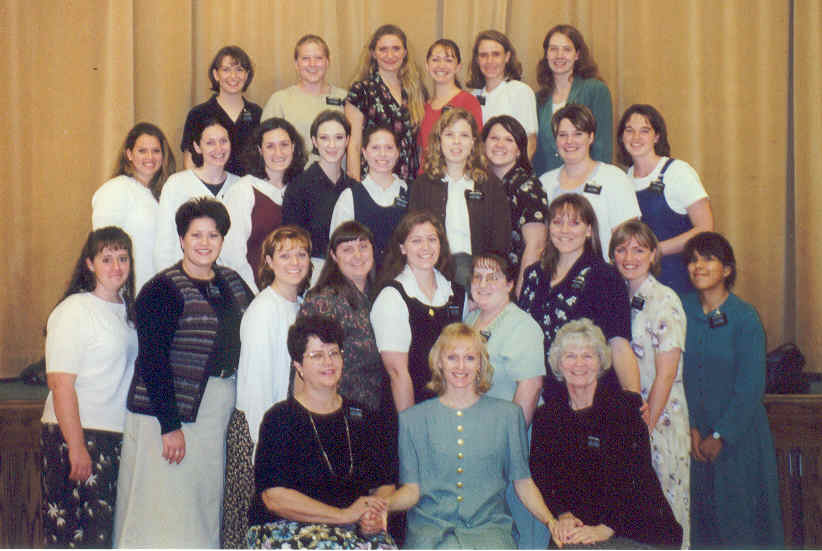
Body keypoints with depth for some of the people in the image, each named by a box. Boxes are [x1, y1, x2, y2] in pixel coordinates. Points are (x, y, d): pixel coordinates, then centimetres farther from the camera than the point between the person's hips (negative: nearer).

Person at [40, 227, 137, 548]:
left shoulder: (126, 310, 13)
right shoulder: (75, 311, -11)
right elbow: (61, 384, -16)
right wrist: (77, 447, -20)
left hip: (116, 434, 7)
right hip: (76, 434, -7)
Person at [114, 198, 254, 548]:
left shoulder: (232, 282, 12)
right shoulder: (163, 289, -8)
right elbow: (152, 358, -14)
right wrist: (170, 425, -18)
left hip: (220, 413, 6)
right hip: (168, 415, -6)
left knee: (205, 509, 12)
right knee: (166, 515, -3)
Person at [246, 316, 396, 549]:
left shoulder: (359, 416, 15)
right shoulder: (280, 418, 0)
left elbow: (384, 483, 14)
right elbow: (274, 497, -9)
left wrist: (376, 513, -9)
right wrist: (344, 514, -14)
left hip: (356, 530, 4)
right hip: (286, 529, -4)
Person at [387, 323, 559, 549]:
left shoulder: (508, 414, 12)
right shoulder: (413, 418, 11)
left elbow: (523, 481, 13)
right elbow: (412, 489, 7)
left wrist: (550, 520, -4)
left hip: (488, 527, 1)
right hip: (431, 527, -1)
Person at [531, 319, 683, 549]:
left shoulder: (625, 405, -1)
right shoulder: (546, 415, 11)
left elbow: (636, 477, -9)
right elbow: (541, 476, 8)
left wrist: (605, 528, -17)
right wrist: (563, 516, -9)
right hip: (577, 529, 3)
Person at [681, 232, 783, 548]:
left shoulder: (745, 318, -10)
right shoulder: (681, 310, 0)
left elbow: (751, 387, -11)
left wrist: (720, 436, -12)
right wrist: (691, 428, -6)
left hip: (739, 433, -3)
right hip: (694, 433, 3)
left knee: (739, 514, 2)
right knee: (698, 516, 8)